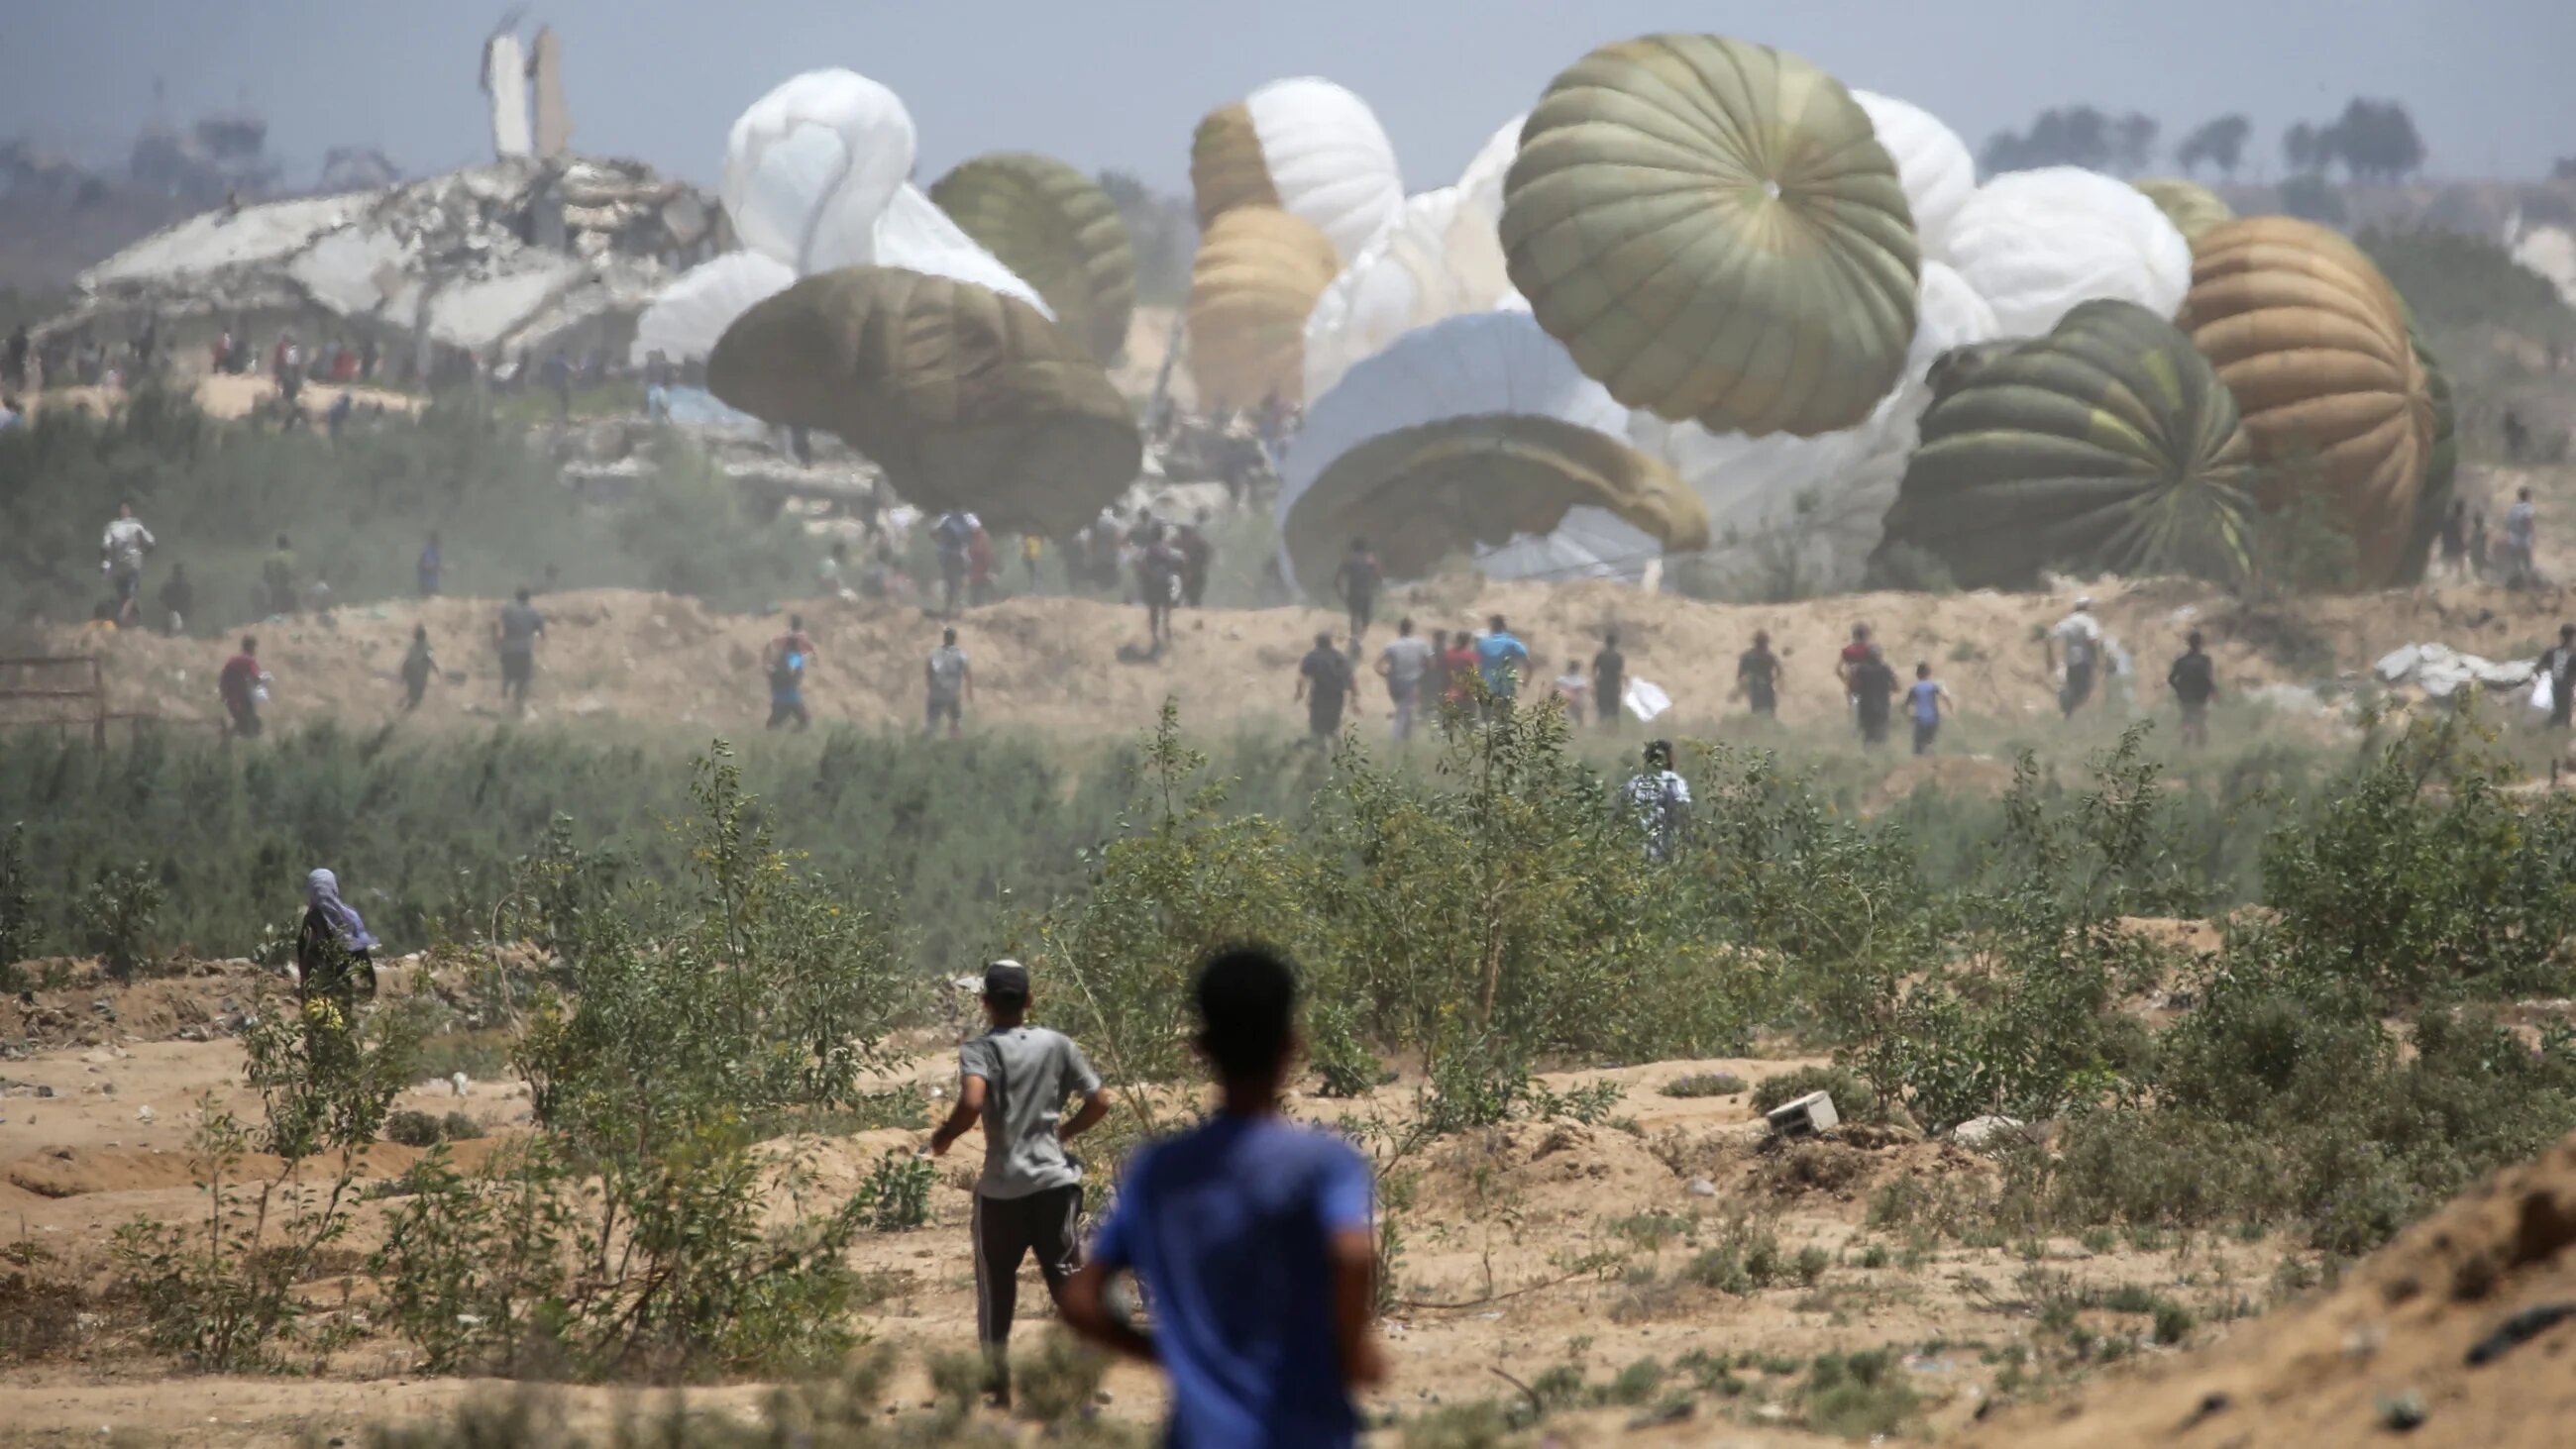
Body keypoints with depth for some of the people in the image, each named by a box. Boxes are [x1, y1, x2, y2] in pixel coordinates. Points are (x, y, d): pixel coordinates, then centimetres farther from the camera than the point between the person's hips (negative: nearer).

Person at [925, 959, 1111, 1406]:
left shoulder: (980, 1051, -7)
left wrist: (944, 1136, -6)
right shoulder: (1058, 1045, 4)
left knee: (996, 1290, 12)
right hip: (1053, 1181, 2)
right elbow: (1099, 1103, 6)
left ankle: (999, 1383, 18)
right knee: (1067, 1279, 2)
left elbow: (971, 1104, -25)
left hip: (1001, 1189, -2)